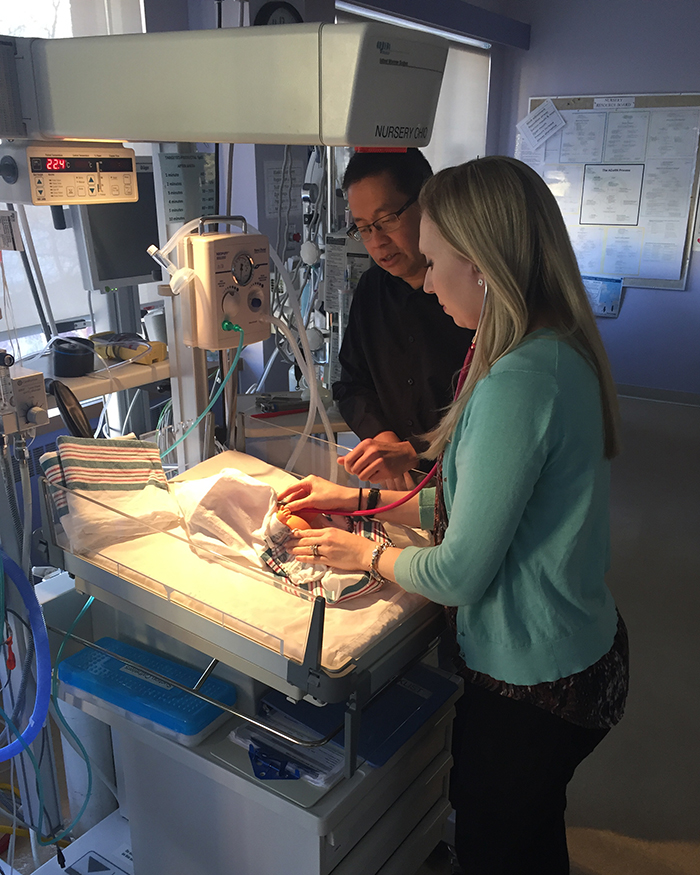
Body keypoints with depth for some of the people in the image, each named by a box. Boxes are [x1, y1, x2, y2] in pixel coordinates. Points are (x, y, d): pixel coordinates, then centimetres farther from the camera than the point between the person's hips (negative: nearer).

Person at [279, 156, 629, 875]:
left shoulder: (518, 383, -31)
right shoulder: (559, 355, 1)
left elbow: (461, 574, -24)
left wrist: (364, 554, -6)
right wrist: (359, 499, 7)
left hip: (531, 685, -8)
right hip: (578, 654, 9)